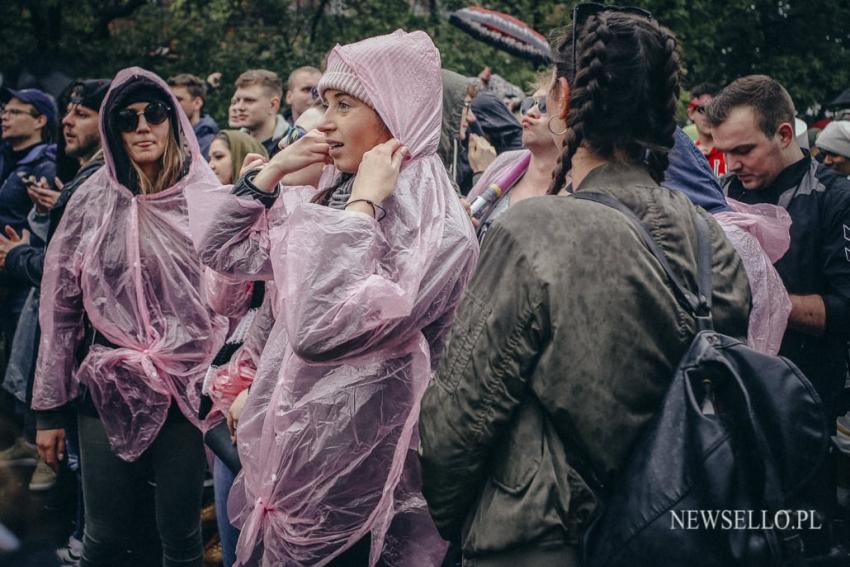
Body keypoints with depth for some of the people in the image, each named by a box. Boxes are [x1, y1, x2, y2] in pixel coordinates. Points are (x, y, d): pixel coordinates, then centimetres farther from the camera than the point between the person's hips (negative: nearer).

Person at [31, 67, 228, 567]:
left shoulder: (207, 198, 0)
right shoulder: (93, 202, 2)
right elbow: (61, 307, 4)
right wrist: (49, 408, 3)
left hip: (187, 391, -1)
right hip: (108, 391, 1)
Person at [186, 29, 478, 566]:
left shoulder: (436, 227, -18)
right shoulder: (325, 200, 8)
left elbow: (323, 329, -28)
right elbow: (221, 248, 12)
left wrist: (363, 203, -22)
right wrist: (274, 169, 1)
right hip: (290, 447, 8)